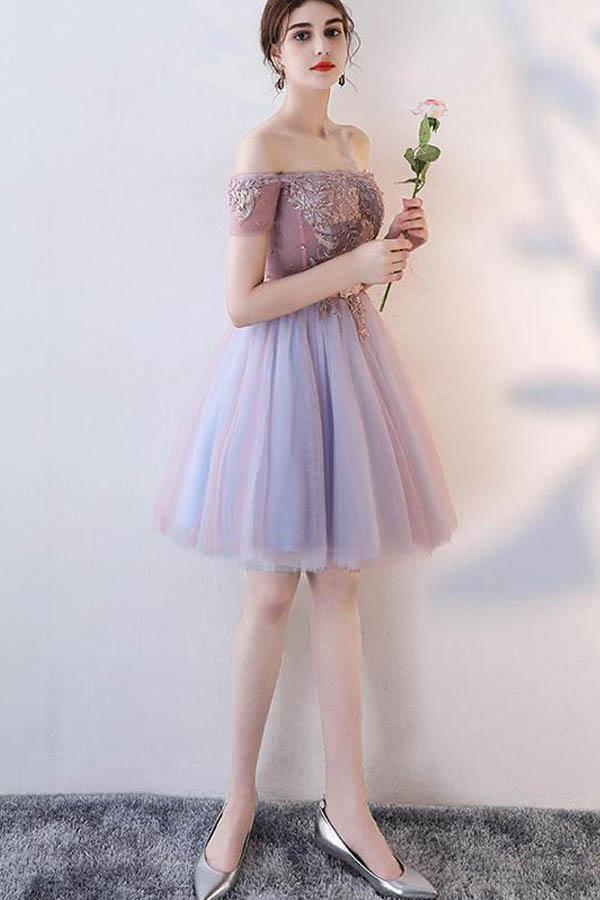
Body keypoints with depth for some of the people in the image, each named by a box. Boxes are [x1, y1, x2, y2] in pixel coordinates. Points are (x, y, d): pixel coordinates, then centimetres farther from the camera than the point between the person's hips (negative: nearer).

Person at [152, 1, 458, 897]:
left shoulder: (357, 145, 15)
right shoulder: (261, 148, -8)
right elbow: (243, 303, -15)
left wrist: (397, 244, 3)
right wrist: (353, 266, -17)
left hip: (352, 360, 7)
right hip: (282, 365, -6)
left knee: (340, 587, 8)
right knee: (272, 591, 2)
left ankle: (346, 808, 21)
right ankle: (240, 799, 24)